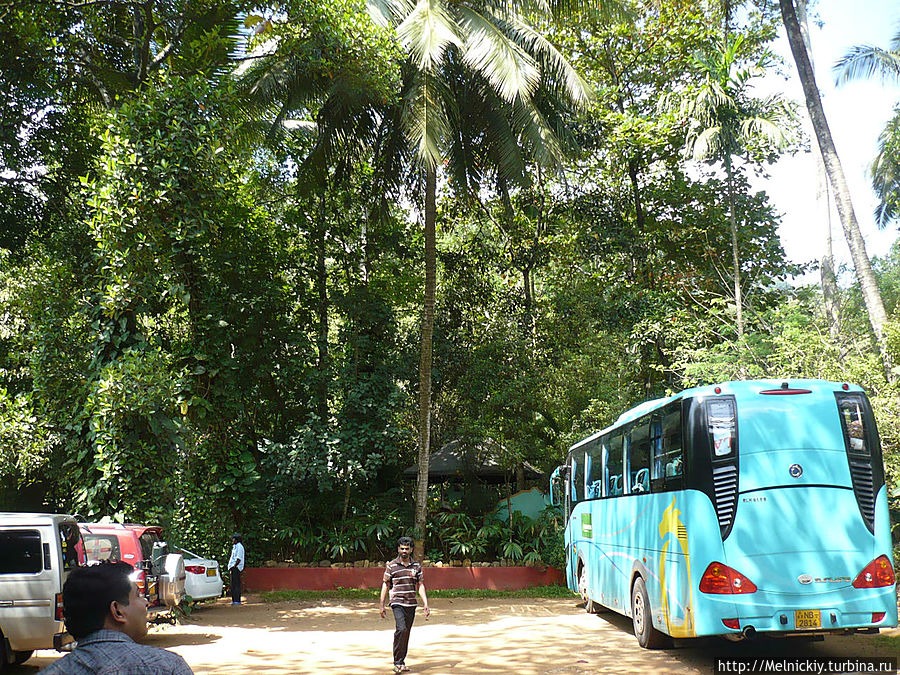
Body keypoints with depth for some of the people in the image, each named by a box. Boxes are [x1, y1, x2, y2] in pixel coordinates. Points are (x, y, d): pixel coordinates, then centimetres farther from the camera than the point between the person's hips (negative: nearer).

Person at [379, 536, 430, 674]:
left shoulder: (416, 566, 7)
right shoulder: (391, 565, 0)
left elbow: (420, 586, 8)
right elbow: (385, 585, 4)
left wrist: (426, 604, 0)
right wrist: (382, 605, 2)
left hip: (411, 604, 4)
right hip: (397, 603, -4)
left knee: (406, 633, 8)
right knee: (401, 629, -19)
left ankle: (402, 662, 21)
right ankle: (397, 662, -11)